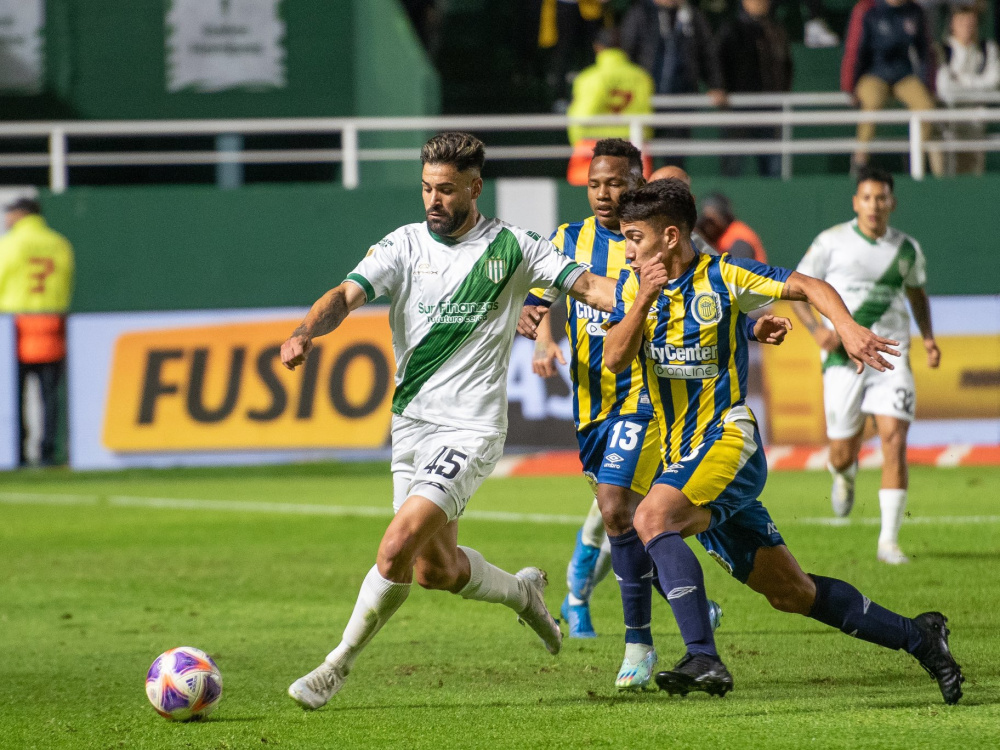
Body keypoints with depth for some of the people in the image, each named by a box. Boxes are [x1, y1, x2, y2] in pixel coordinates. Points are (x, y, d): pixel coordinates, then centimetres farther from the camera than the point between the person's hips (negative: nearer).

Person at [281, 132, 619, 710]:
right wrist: (306, 333, -31)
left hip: (470, 428, -5)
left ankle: (340, 664, -5)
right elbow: (347, 295, -10)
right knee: (435, 569, 13)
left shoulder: (511, 248, -2)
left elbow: (588, 285, -2)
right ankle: (522, 591, 42)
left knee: (398, 547, -19)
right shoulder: (405, 245, 2)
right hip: (411, 423, 5)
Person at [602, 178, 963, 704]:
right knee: (791, 593, 10)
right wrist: (645, 297, -16)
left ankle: (703, 658, -37)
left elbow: (809, 287, -6)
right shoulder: (634, 283, 8)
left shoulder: (722, 276, -7)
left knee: (652, 518, -32)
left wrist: (847, 328, -24)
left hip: (727, 441, -7)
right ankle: (919, 637, 23)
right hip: (683, 453, 7)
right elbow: (614, 359, -3)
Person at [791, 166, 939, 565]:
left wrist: (927, 337, 10)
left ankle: (889, 540, -10)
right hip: (844, 357, -1)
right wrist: (816, 329, -12)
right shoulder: (832, 242, -2)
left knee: (895, 442, -15)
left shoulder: (907, 249, 7)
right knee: (843, 453, 3)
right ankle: (845, 477, 44)